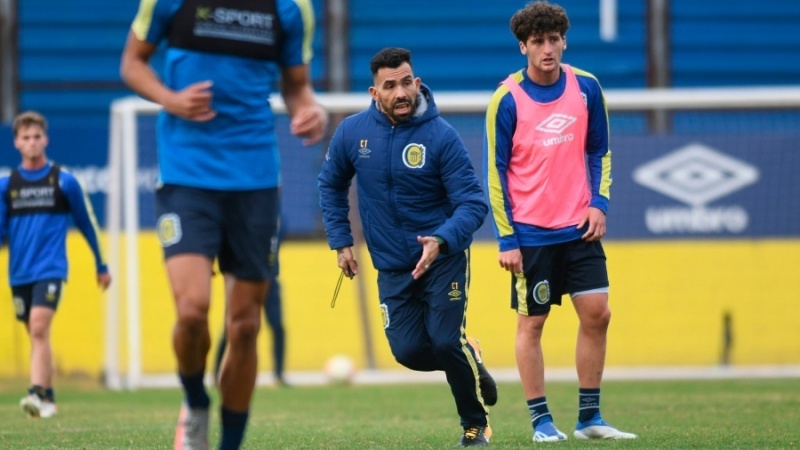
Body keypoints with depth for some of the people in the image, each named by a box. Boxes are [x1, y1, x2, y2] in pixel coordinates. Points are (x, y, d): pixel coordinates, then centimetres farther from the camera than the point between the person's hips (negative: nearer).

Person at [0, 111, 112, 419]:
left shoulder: (64, 181, 1)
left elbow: (87, 224, 10)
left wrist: (102, 266, 16)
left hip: (50, 269, -4)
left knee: (39, 327, -21)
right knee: (37, 335, 10)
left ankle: (37, 394, -29)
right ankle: (48, 398, 21)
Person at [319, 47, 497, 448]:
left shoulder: (441, 136, -16)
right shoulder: (353, 132, -5)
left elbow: (473, 203, -17)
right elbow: (331, 185, 13)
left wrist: (442, 240, -33)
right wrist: (341, 242, 7)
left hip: (443, 257, -3)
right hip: (392, 266, 3)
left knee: (446, 342, -14)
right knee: (409, 351, -7)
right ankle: (468, 358, 26)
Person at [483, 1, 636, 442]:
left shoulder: (586, 88, 1)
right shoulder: (507, 99, -9)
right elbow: (496, 171, -6)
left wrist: (599, 202, -3)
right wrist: (507, 239, -9)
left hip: (579, 228, 3)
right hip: (530, 234, -3)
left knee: (596, 314, 0)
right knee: (531, 324, 2)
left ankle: (589, 418, 10)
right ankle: (541, 421, 10)